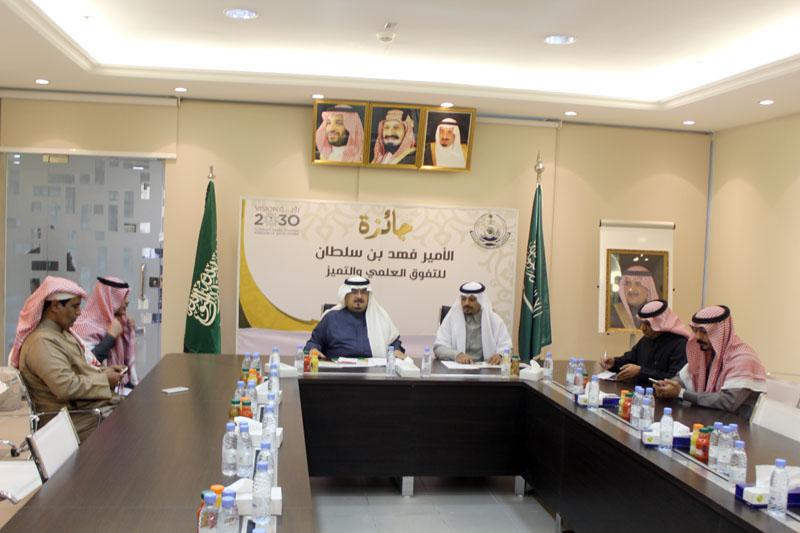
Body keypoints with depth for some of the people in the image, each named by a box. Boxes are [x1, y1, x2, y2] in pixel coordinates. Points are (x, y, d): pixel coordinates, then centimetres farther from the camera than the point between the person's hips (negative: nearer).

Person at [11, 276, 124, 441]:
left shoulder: (61, 332, 12)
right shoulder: (42, 342, -19)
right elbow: (66, 387, -27)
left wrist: (102, 372, 5)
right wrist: (104, 380, -16)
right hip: (75, 418, -10)